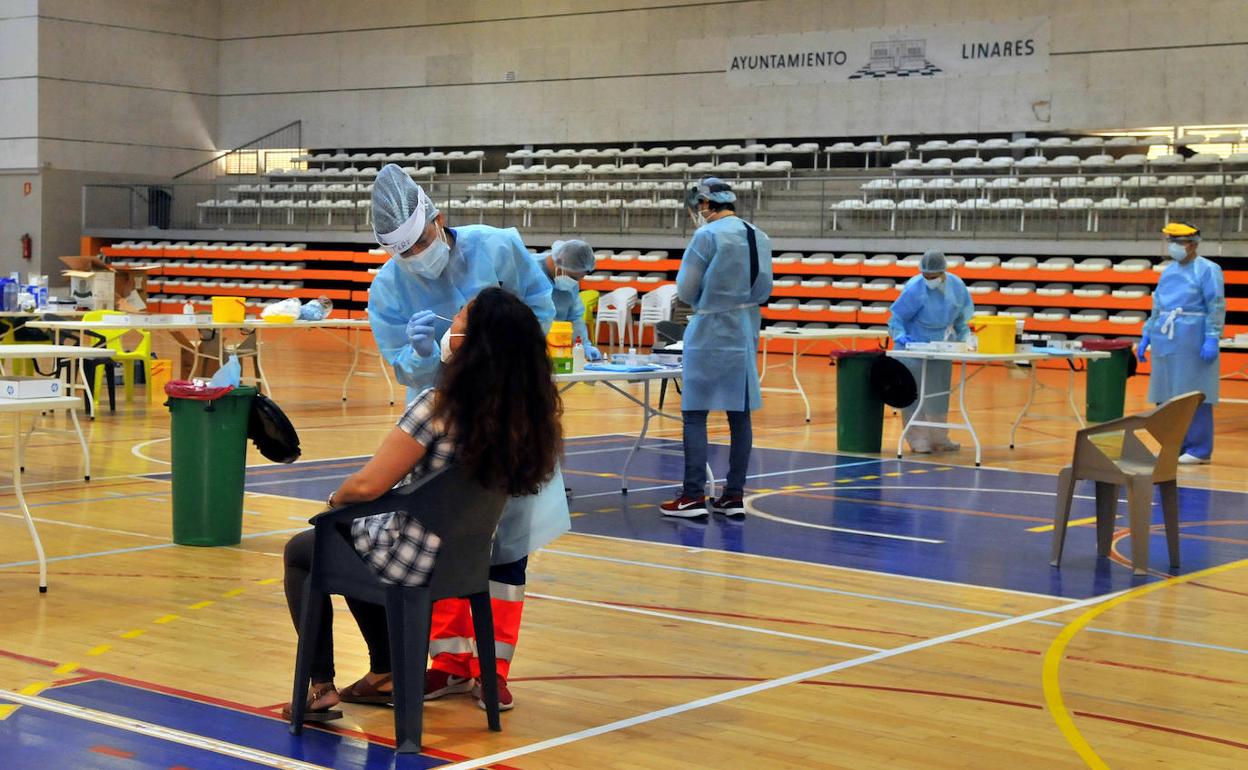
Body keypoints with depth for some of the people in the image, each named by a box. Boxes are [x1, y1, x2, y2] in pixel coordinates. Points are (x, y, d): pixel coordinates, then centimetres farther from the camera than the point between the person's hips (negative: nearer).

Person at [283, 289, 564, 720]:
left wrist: (335, 499, -2)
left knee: (301, 552, 22)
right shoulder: (526, 410, -8)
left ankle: (321, 687, 17)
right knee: (353, 542, 35)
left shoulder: (438, 406, -28)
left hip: (410, 562, -7)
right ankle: (384, 675, 37)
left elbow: (367, 486, -24)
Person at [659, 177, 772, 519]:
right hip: (745, 333, 7)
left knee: (695, 414, -1)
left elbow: (685, 291, -8)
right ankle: (734, 495, 11)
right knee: (740, 414, 8)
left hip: (711, 334, -7)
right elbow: (764, 289, 13)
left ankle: (693, 496, -2)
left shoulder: (707, 236, -12)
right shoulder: (760, 238, 8)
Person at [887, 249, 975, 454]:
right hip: (915, 345, -5)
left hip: (941, 347, 5)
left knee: (939, 393, 11)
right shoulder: (915, 288, -21)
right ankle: (917, 440, -3)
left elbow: (960, 316, 11)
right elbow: (896, 317, -14)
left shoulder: (956, 286, -5)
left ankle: (939, 438, 19)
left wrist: (965, 336, 2)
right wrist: (901, 336, -28)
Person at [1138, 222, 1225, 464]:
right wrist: (1146, 336, 18)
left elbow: (1217, 307, -11)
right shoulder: (1168, 272, 17)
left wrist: (1212, 339, -19)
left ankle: (1199, 450, -4)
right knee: (1166, 398, 7)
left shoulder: (1207, 270, -4)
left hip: (1192, 342, -7)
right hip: (1166, 343, 8)